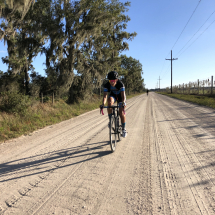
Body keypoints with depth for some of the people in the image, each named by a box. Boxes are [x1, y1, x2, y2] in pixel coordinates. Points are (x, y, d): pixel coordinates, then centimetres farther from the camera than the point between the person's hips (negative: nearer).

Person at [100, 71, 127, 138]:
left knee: (121, 112, -12)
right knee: (110, 102, -34)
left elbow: (123, 95, -41)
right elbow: (105, 95, -34)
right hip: (113, 95, 2)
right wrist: (103, 104, -51)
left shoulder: (120, 84, -34)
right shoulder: (106, 85, -27)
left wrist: (123, 103, -59)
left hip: (120, 96, -2)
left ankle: (124, 128, 7)